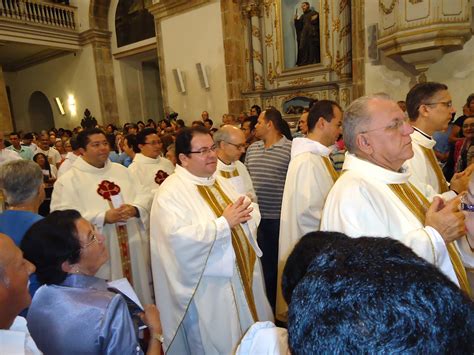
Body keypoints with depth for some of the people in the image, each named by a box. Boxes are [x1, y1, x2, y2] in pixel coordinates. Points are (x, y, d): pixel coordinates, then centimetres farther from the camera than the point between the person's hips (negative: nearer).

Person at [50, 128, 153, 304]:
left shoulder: (121, 170, 10)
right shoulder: (68, 180, -4)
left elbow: (144, 196, 6)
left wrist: (134, 209, -16)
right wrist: (104, 217, -21)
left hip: (133, 247, 5)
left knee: (138, 288, 16)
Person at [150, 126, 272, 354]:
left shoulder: (219, 181, 8)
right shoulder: (171, 192, -16)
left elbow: (253, 212, 12)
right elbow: (179, 238, -29)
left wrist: (245, 213, -12)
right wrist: (224, 223, -24)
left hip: (244, 276, 7)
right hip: (209, 289, -7)